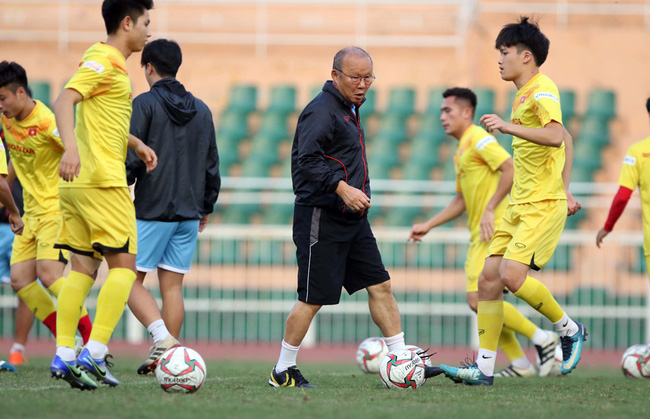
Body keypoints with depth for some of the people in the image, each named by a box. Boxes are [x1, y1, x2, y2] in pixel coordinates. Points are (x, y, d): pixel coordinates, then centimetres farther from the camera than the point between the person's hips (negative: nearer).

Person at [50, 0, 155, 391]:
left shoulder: (112, 63, 21)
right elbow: (65, 100, -23)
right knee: (124, 264, -7)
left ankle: (63, 355, 3)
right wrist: (71, 148, -37)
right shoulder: (104, 60, -9)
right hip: (102, 179, -10)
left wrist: (137, 144, 29)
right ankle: (95, 354, -14)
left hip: (77, 182, 10)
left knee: (83, 267, 7)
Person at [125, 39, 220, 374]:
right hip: (189, 214, 5)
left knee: (130, 279, 0)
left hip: (151, 210, -5)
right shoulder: (202, 110, 12)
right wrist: (206, 206, 25)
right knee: (172, 286, 7)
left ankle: (162, 337, -19)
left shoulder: (145, 104, -6)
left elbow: (130, 159, -12)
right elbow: (212, 166, 15)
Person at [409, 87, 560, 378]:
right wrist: (428, 225, 22)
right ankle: (519, 363, 11)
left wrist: (489, 209, -21)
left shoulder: (478, 139, -9)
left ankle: (542, 339, -9)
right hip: (478, 234, 10)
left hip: (494, 231, -10)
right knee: (480, 301, 8)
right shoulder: (461, 151, 21)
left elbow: (511, 169, -20)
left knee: (479, 299, -16)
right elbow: (461, 201, 27)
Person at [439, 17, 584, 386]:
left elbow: (556, 136, -30)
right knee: (489, 277, 2)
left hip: (543, 205, -10)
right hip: (522, 206, 10)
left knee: (511, 275, -20)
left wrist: (508, 127, -31)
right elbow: (567, 142, 28)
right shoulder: (525, 95, 18)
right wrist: (564, 189, 26)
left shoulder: (542, 90, -12)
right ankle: (485, 368, 4)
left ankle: (569, 330, 1)